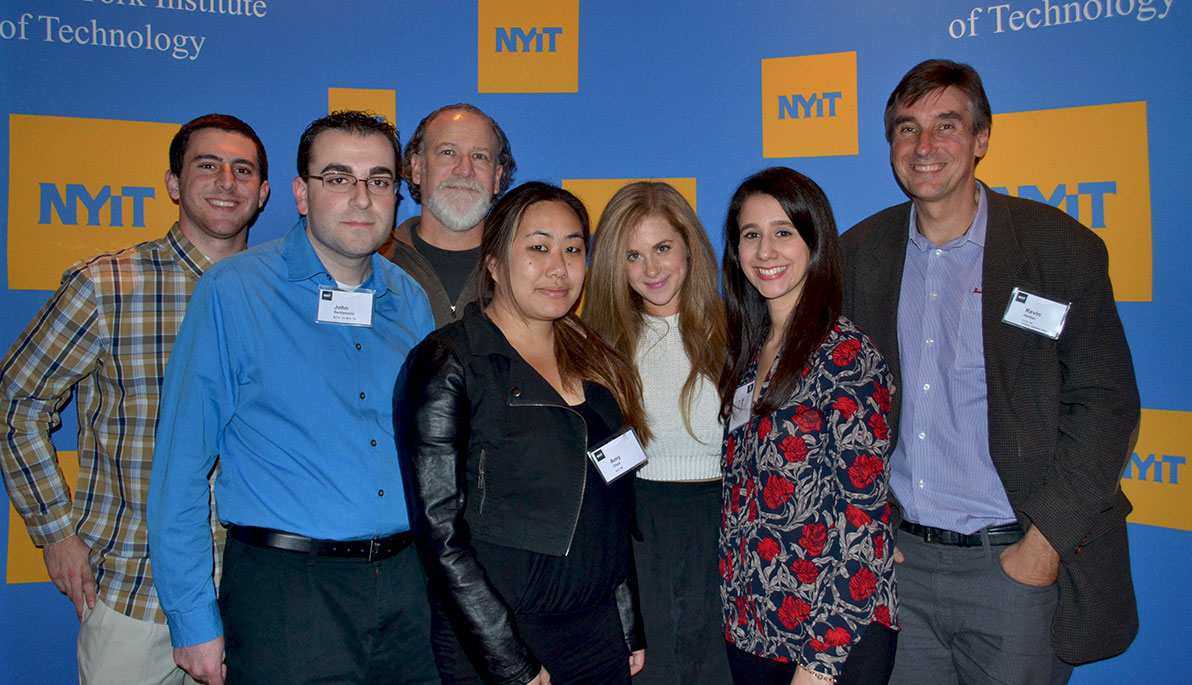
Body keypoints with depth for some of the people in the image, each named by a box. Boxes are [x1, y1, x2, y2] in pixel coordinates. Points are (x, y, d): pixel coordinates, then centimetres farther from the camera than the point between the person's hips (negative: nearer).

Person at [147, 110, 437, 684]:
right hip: (284, 593, -4)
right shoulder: (233, 292, -7)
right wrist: (193, 617, -7)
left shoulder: (412, 302, 6)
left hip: (410, 592, 4)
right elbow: (182, 463, -6)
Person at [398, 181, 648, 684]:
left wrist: (630, 632, 8)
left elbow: (614, 514, 11)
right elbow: (441, 534, -15)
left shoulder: (596, 362, 6)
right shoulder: (447, 365, -11)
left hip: (601, 638, 5)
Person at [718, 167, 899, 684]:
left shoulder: (845, 355, -14)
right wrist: (738, 613, 5)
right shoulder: (748, 351, 5)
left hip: (838, 638, -6)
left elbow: (861, 512, -16)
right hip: (750, 623, 6)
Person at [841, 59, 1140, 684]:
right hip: (895, 557, 3)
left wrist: (1045, 543, -11)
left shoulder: (1060, 247, -4)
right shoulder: (860, 253, 4)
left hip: (1014, 563, -2)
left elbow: (1105, 403, -5)